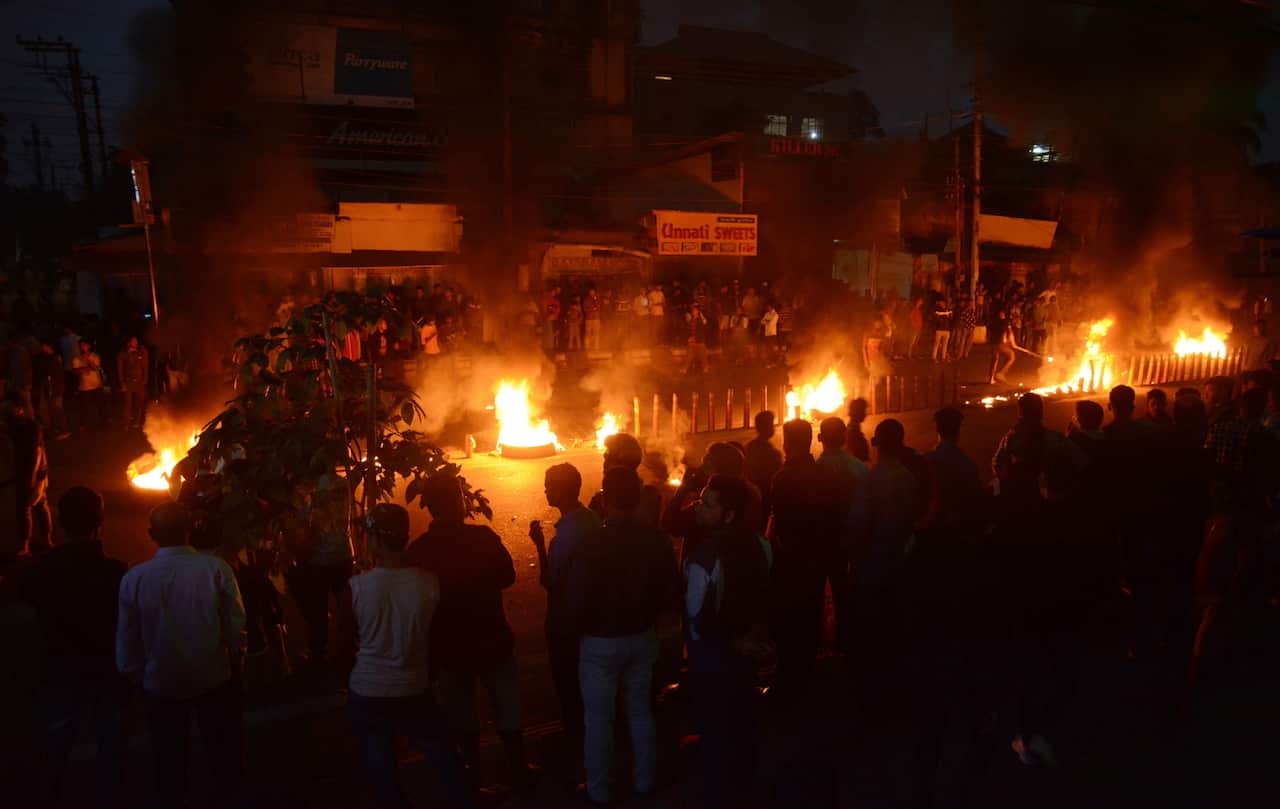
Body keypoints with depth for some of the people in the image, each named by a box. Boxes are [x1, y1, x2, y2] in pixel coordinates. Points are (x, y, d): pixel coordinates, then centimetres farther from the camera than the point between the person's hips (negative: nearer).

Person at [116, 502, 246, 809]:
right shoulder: (216, 568, -23)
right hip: (215, 678, 0)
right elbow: (237, 625, -16)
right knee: (221, 746, 25)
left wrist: (138, 678, 9)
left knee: (170, 757, 22)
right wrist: (234, 663, 3)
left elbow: (127, 643, -9)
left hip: (162, 683, 0)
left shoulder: (134, 578, -19)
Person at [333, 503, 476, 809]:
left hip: (367, 692, -1)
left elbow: (345, 646, -6)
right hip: (414, 690, 1)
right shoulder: (429, 582, -13)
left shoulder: (356, 587, -18)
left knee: (381, 769, 16)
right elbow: (436, 637, 0)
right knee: (446, 757, 19)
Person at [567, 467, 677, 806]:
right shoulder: (658, 539, -13)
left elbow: (578, 601, -18)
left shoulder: (593, 544, -26)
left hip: (602, 642, -4)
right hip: (643, 637, 4)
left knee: (599, 719, 12)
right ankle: (645, 780, 35)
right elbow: (668, 589, -2)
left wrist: (589, 627, 3)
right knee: (641, 711, 21)